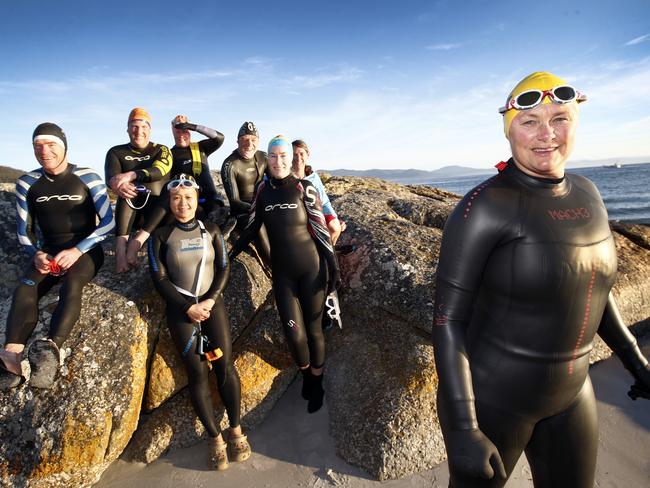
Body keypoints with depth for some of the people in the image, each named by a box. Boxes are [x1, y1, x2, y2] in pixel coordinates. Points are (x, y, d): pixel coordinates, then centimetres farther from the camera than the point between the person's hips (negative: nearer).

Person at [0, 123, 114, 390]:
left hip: (85, 249, -3)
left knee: (71, 285, -34)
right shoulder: (26, 183, 7)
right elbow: (24, 231, 11)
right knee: (24, 290, -26)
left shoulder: (88, 177, -4)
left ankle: (49, 349, -53)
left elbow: (108, 222, -9)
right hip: (48, 251, 3)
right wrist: (36, 254, -11)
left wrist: (77, 251, -20)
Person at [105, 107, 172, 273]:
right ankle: (121, 247, -44)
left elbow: (158, 171, -15)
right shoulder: (116, 152, 10)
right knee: (127, 193, -33)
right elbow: (111, 176, -9)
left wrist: (131, 175, -33)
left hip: (158, 207, 0)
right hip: (129, 209, 0)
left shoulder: (161, 150, 8)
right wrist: (117, 184, -35)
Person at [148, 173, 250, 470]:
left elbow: (223, 269, 4)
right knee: (196, 371, -4)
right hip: (180, 308, -1)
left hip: (212, 302, 1)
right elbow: (159, 278, -2)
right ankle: (215, 438, 8)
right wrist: (189, 307, -9)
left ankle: (236, 430, 7)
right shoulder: (161, 235, 2)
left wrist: (209, 301, -9)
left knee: (224, 364, -7)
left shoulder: (211, 231, 7)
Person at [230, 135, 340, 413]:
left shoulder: (304, 188, -5)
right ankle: (305, 375, 29)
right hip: (282, 272, 2)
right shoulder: (263, 189, 3)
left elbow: (320, 229, -4)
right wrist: (228, 255, 8)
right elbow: (252, 228, 10)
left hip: (311, 269, -2)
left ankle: (317, 384, 31)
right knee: (294, 332, -2)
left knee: (313, 329, 6)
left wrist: (333, 266, -6)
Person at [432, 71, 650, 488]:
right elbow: (448, 319, -22)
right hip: (489, 394, -6)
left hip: (570, 392, 7)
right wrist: (462, 429, -24)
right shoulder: (484, 206, -23)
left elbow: (591, 283, 14)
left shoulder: (585, 194, 0)